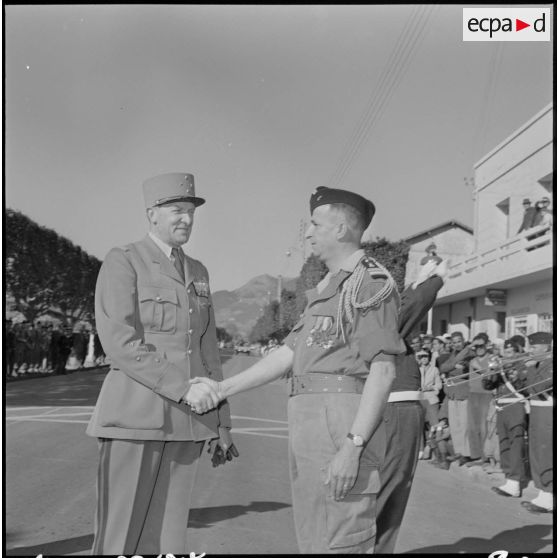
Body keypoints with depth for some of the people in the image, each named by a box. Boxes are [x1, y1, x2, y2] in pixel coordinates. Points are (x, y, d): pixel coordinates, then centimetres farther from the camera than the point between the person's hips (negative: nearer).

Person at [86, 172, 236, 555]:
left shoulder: (198, 272, 17)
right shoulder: (121, 262, -2)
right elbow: (120, 342, -14)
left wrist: (221, 424, 14)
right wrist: (183, 386, -19)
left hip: (187, 421, 6)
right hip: (135, 418, -5)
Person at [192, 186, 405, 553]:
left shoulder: (371, 282, -6)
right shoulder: (328, 289, 23)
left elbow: (383, 370, -15)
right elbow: (289, 353, 18)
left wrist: (352, 446, -22)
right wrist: (224, 388, 12)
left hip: (345, 423, -9)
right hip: (310, 424, 9)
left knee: (341, 544, -7)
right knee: (313, 542, 13)